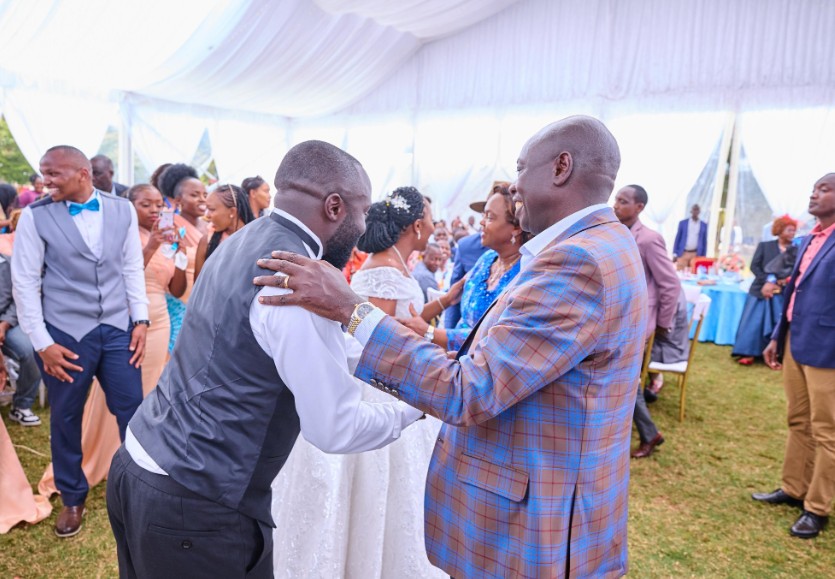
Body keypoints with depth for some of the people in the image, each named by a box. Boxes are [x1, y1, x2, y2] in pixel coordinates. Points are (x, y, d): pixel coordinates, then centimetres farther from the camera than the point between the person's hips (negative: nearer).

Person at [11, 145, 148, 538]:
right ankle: (72, 497, 35)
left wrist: (140, 319, 0)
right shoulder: (35, 216, -5)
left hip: (117, 329, 1)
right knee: (65, 419, 13)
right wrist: (42, 342, -8)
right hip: (65, 334, -1)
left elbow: (133, 268, 5)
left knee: (133, 411, 9)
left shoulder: (122, 210, 1)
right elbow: (24, 282, -4)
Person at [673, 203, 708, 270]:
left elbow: (704, 241, 10)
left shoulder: (704, 225, 8)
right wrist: (675, 254, 1)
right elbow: (677, 238, 6)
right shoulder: (682, 223, 6)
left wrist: (703, 256, 6)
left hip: (696, 254, 0)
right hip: (683, 253, 0)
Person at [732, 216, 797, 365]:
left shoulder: (795, 251, 6)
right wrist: (767, 281, -13)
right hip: (761, 290, -1)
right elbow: (754, 266, -2)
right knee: (754, 323, -2)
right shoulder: (764, 245, 4)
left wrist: (786, 280, -18)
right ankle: (748, 354, 3)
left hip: (782, 295, 1)